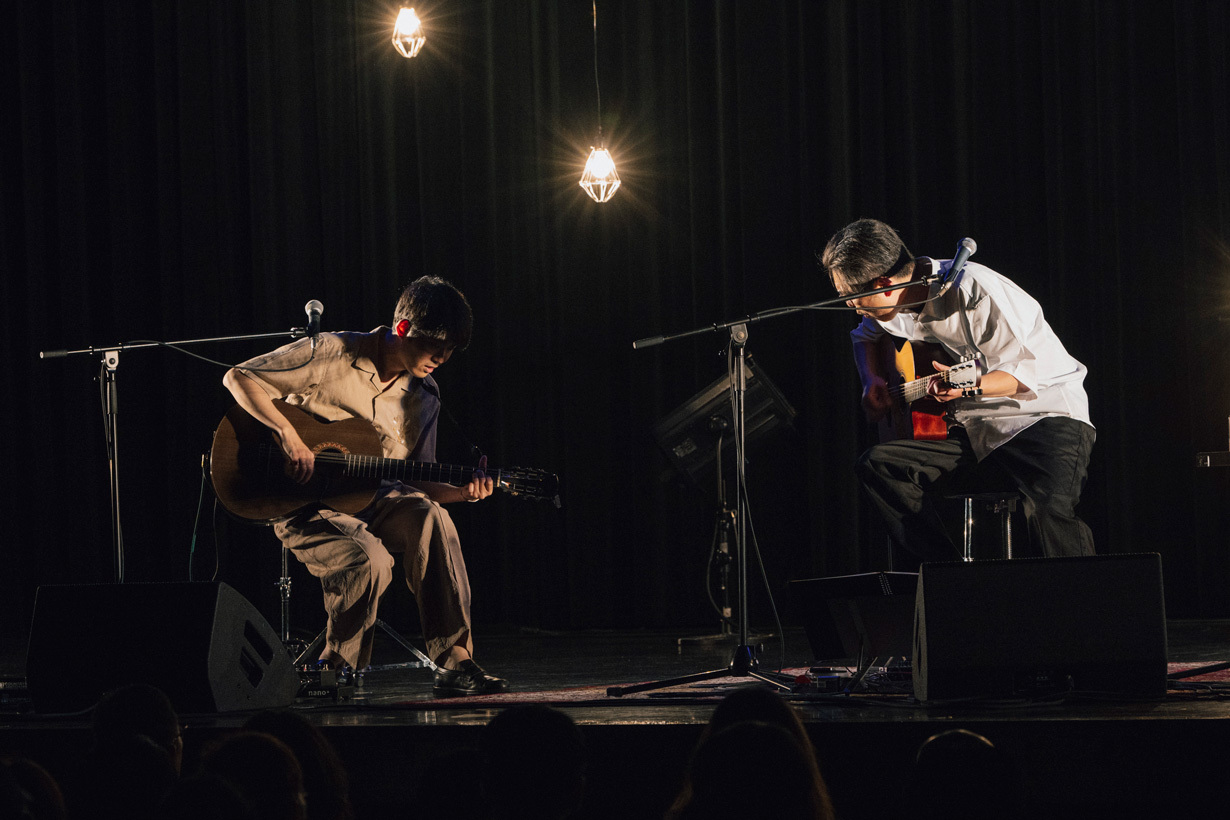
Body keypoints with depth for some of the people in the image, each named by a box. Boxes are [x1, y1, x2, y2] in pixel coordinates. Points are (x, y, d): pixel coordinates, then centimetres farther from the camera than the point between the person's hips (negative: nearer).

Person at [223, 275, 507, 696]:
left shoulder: (423, 396, 6)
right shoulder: (331, 354, -11)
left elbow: (416, 483, 9)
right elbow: (238, 377, -12)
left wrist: (460, 491, -12)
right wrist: (288, 435, -23)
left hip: (371, 502, 5)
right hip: (306, 508, -5)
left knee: (430, 517, -28)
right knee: (369, 560, -34)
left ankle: (454, 662, -28)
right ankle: (336, 671, -10)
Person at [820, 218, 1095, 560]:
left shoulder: (973, 291, -20)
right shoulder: (893, 304, 4)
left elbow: (1033, 368, -18)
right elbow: (865, 336, 30)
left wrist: (970, 388, -34)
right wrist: (873, 381, 10)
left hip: (1046, 413, -7)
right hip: (972, 429, 7)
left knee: (1049, 508, -38)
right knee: (876, 465, -16)